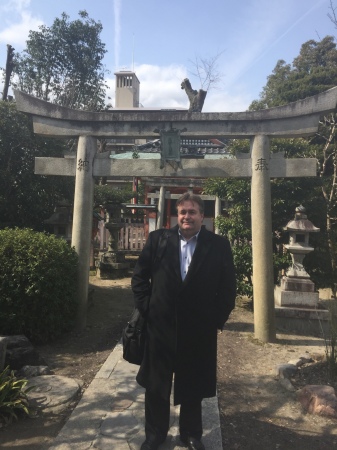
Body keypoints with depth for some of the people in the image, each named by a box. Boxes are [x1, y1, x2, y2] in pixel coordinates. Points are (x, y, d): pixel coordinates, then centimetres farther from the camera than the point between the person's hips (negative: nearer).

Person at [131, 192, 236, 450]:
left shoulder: (219, 245, -3)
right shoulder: (157, 239, -1)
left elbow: (228, 287, -1)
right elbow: (140, 277, 4)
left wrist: (218, 319, -4)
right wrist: (146, 308, -3)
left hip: (200, 329, 0)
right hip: (160, 325, 1)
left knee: (193, 386, 18)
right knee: (156, 384, 17)